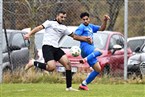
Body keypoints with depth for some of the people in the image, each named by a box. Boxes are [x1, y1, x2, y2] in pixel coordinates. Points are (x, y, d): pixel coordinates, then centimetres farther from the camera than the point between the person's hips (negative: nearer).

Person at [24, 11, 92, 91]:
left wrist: (85, 39, 21)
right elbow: (40, 27, -6)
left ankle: (69, 87, -1)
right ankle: (33, 63, -1)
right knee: (51, 67, -25)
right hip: (47, 47, -7)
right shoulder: (50, 23, 6)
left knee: (67, 63, -7)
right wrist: (29, 34, -20)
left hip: (56, 48, 7)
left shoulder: (64, 28, 23)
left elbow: (74, 36, 29)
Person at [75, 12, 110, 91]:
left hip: (90, 47, 9)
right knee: (99, 51, -40)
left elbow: (102, 28, 28)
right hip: (85, 47, -9)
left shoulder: (91, 26, 27)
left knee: (98, 69, 3)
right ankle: (85, 59, -54)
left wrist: (105, 21, 12)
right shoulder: (81, 27, 3)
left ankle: (84, 84, 3)